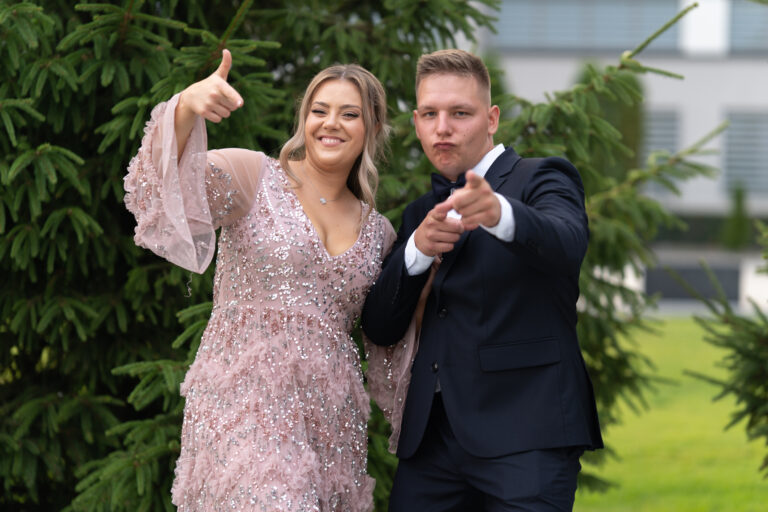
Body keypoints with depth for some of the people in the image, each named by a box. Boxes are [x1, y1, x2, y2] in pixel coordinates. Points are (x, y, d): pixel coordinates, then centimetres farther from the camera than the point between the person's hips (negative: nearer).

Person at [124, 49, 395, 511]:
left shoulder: (378, 231, 15)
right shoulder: (254, 176, 2)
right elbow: (162, 189, -16)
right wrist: (186, 109, -35)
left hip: (331, 417, 5)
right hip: (246, 403, -5)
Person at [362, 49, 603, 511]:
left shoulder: (542, 180, 2)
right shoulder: (423, 213, 20)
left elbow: (567, 243, -22)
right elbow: (380, 329, 12)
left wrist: (499, 214, -43)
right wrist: (417, 251, -6)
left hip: (524, 436, -5)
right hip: (431, 437, 5)